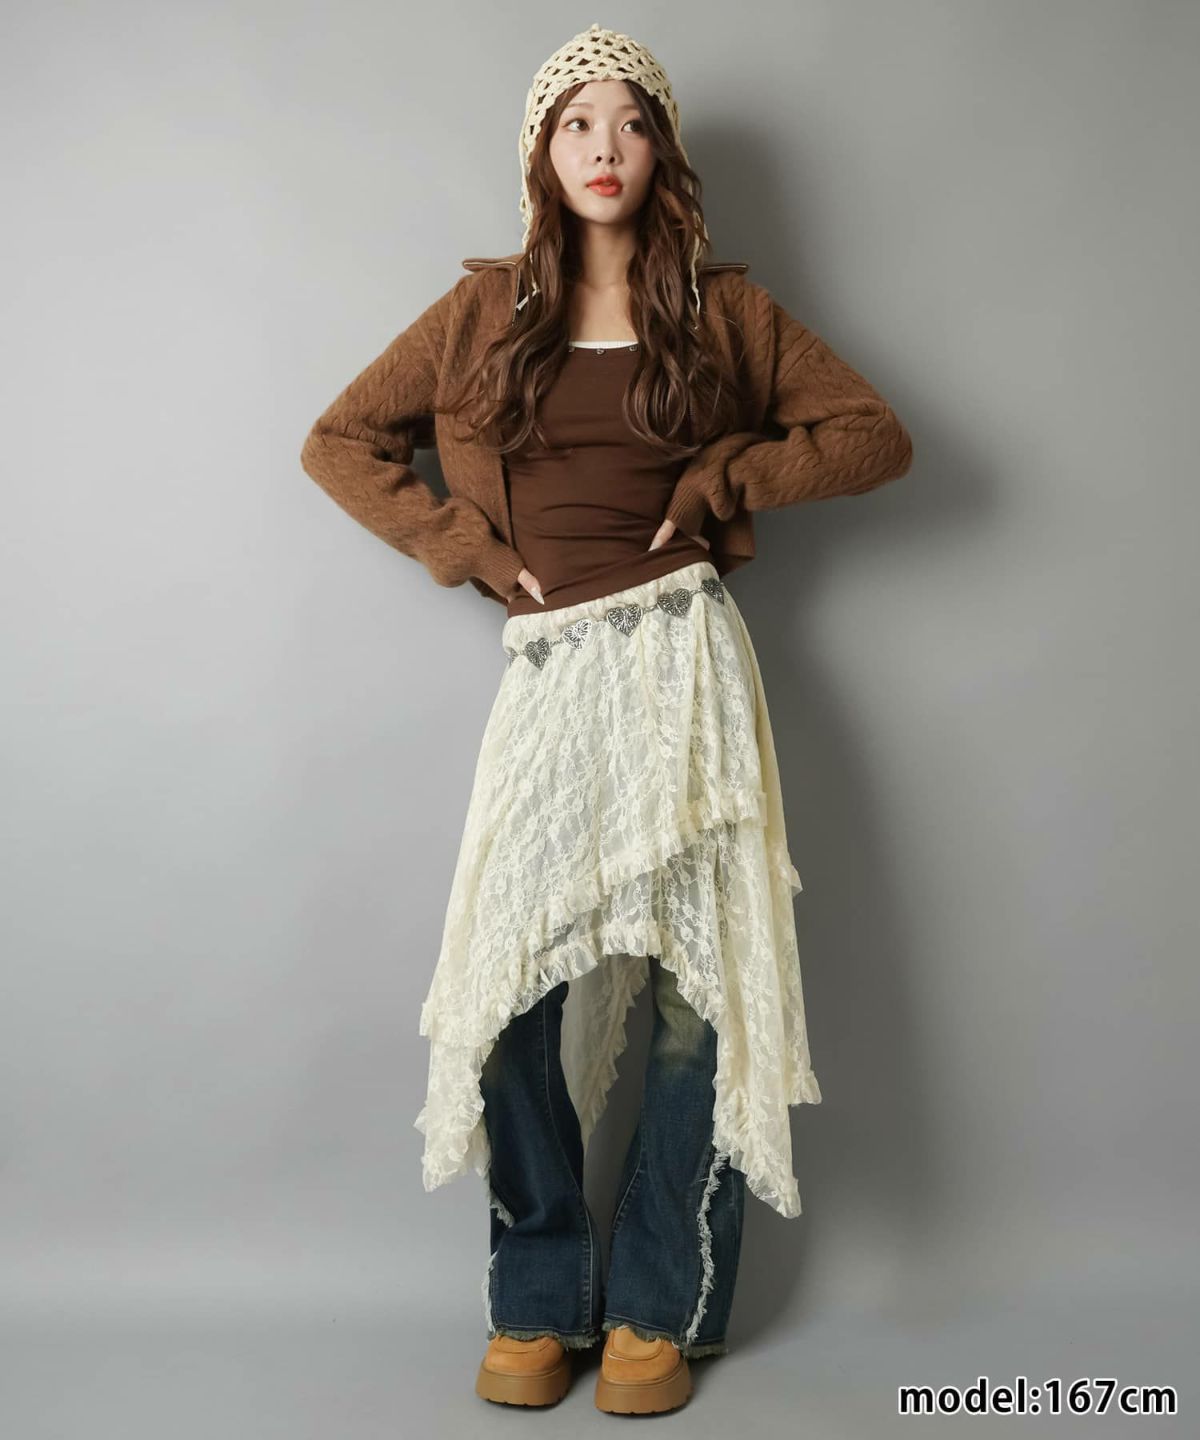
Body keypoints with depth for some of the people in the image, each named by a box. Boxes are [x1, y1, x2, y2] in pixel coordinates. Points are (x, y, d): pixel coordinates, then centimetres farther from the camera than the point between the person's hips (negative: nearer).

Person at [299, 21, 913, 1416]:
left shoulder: (721, 309, 11)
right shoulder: (485, 309, 13)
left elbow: (877, 435, 11)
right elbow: (339, 440, 16)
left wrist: (725, 475, -1)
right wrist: (467, 546, 4)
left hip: (679, 655, 0)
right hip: (550, 669, 1)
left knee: (701, 986, -2)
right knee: (512, 987, -7)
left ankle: (657, 1306, 15)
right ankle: (536, 1304, 12)